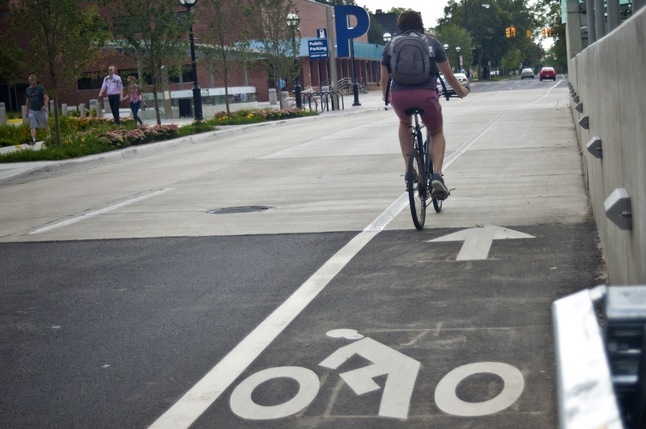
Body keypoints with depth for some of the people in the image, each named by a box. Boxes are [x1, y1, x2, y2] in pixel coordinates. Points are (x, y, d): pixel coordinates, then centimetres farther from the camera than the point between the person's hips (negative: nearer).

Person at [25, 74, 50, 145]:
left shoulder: (40, 88, -4)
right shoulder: (28, 89, 9)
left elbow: (46, 97, -9)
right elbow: (28, 100, 19)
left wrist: (45, 105, -26)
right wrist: (27, 110, 19)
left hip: (41, 110, -3)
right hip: (32, 110, 3)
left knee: (45, 124, 10)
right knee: (32, 126, -8)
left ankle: (48, 136, 31)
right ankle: (33, 140, -12)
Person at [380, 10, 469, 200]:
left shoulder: (390, 45, 18)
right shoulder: (432, 42, 16)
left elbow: (384, 79, 21)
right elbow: (448, 74, 21)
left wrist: (386, 98, 40)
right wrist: (461, 91, 39)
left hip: (399, 96, 1)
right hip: (426, 95, -1)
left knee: (405, 124, 35)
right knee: (437, 132, 24)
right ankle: (436, 174, 0)